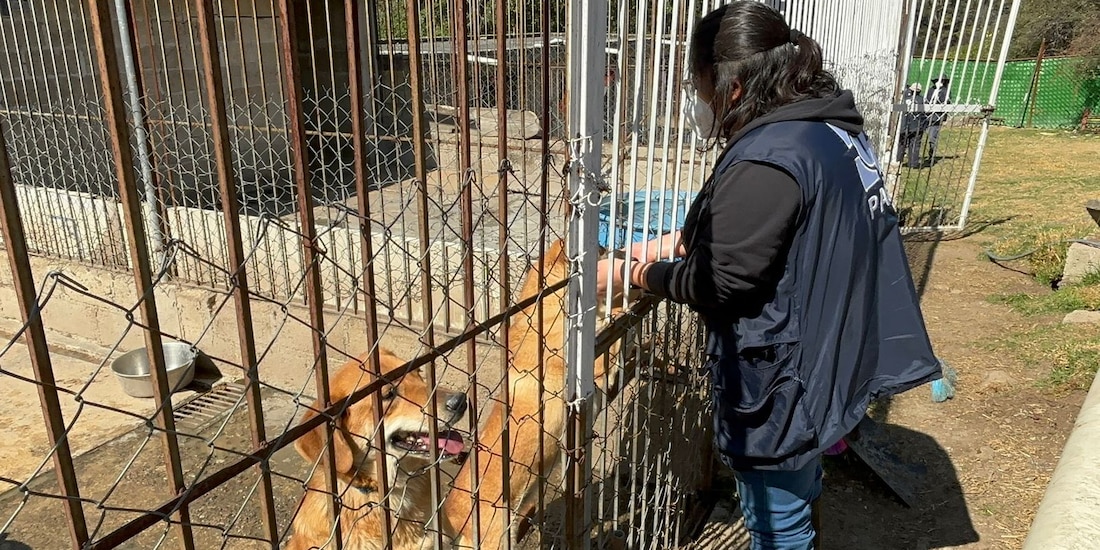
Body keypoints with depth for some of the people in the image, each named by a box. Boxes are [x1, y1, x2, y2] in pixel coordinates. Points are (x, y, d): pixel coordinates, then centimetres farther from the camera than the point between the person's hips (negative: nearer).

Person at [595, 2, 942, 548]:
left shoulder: (765, 161, -27)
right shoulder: (830, 125, 4)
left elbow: (720, 280, -22)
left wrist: (629, 274, -9)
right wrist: (679, 243, 6)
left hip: (783, 379, -10)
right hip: (823, 358, 10)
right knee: (800, 492, 30)